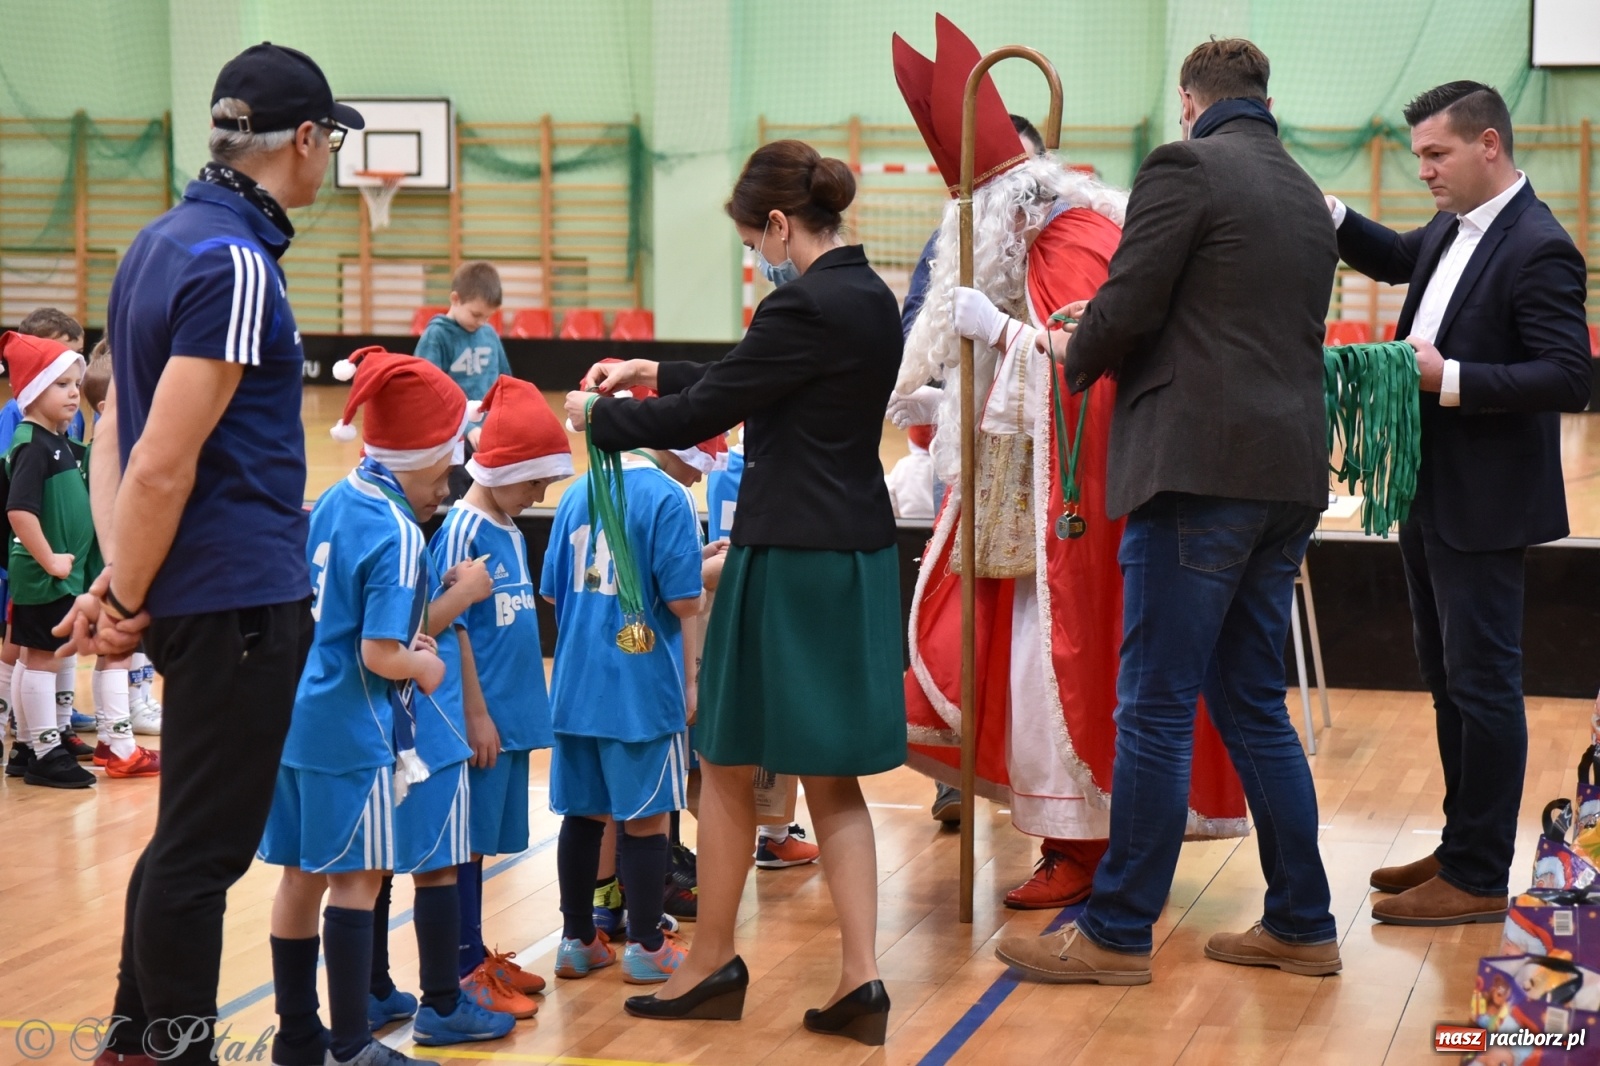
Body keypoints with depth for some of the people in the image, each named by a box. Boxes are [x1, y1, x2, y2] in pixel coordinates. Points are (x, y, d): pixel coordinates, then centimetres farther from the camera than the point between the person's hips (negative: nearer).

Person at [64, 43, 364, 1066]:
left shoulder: (160, 243, 11)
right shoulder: (236, 264, -18)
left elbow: (115, 431, 11)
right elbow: (162, 465, -22)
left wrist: (116, 576, 5)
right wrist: (130, 598, -11)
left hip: (194, 596, 10)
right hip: (238, 595, -10)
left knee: (191, 832, 20)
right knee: (203, 847, 1)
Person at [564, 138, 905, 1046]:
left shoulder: (807, 306, -18)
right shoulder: (870, 299, 10)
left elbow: (699, 417, -13)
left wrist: (597, 415, 2)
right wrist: (656, 375, 21)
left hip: (790, 562, -9)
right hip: (858, 558, 9)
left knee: (729, 766, 8)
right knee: (833, 777, 12)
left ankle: (714, 965, 21)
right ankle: (861, 980, 7)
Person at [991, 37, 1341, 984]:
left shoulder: (1185, 167, -6)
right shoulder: (1307, 196, 19)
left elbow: (1127, 308, -12)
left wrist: (1077, 356, 9)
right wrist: (1110, 341, 25)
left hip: (1201, 472, -8)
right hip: (1290, 478, 8)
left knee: (1157, 710, -3)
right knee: (1253, 704, 15)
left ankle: (1118, 933, 3)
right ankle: (1302, 927, 19)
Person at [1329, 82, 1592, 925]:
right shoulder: (1452, 231, 9)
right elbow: (1394, 259, 31)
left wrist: (1449, 380, -26)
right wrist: (1330, 217, 12)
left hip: (1483, 508, -10)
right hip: (1431, 497, 10)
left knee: (1482, 684, -3)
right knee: (1446, 675, 17)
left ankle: (1479, 878, 5)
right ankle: (1462, 846, 29)